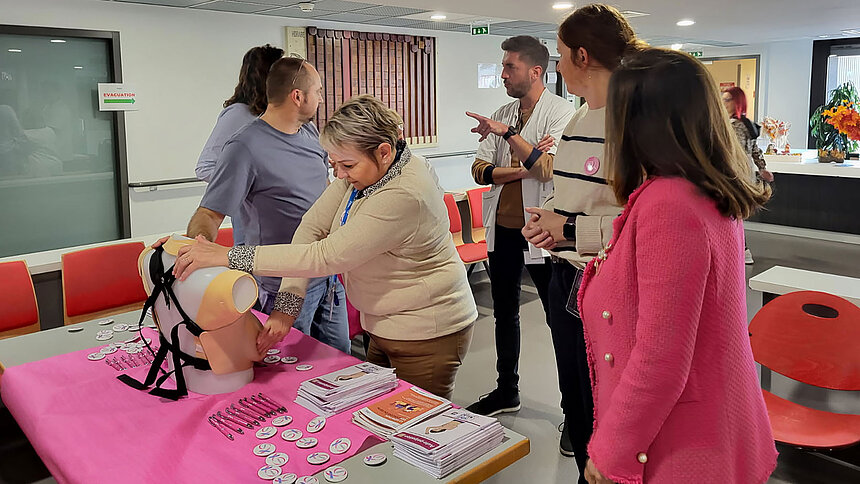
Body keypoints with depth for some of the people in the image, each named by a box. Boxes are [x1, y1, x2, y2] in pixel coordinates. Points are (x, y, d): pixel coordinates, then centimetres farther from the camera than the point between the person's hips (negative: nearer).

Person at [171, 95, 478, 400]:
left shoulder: (405, 195, -31)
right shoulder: (364, 171, -3)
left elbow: (325, 256, -33)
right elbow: (313, 225, -5)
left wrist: (229, 256, -32)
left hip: (425, 335, -8)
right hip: (384, 327, 8)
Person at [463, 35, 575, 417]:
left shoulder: (561, 112, -9)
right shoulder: (503, 114, 10)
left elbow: (549, 169, -23)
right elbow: (479, 170, 1)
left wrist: (509, 134, -24)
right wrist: (520, 170, -15)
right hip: (502, 228, 7)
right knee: (504, 312, 18)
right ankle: (506, 391, 36)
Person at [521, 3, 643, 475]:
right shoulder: (576, 121, 11)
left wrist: (571, 229, -20)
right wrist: (545, 219, 2)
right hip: (566, 279, 9)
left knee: (602, 416, 6)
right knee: (574, 403, 22)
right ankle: (587, 474, 41)